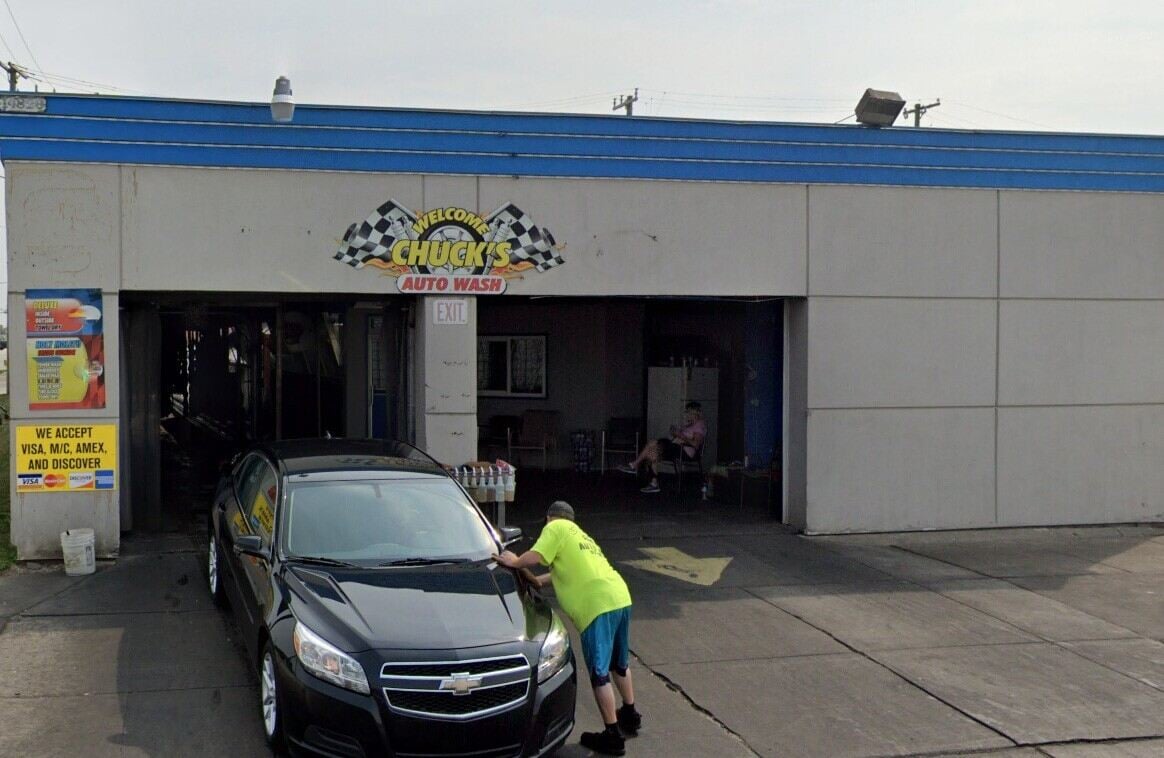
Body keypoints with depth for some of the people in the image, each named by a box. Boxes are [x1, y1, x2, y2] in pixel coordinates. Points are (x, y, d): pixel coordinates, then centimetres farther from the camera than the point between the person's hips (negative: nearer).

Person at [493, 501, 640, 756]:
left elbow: (535, 557, -9)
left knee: (599, 673, -1)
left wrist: (514, 562, 9)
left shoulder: (556, 528, 3)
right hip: (621, 598, 9)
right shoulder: (581, 535, 29)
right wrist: (538, 580, 36)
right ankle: (630, 716, 41)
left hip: (598, 606, -9)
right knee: (620, 663, 26)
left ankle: (612, 736, 2)